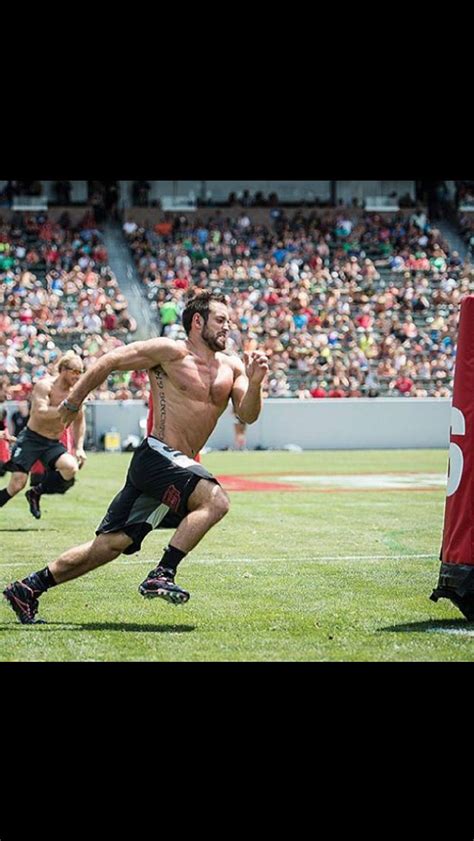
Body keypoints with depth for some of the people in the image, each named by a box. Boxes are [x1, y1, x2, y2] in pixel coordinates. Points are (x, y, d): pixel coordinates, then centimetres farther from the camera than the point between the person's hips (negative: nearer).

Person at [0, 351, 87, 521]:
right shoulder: (44, 386, -13)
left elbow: (79, 421, 17)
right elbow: (40, 412, -28)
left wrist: (79, 447, 8)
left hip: (53, 443, 5)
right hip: (31, 439, -5)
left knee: (72, 467, -23)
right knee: (17, 484, -13)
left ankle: (35, 493, -1)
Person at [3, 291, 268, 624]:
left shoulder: (231, 366, 13)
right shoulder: (170, 352, -6)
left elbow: (248, 415, 3)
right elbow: (109, 362, -1)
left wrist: (255, 383, -16)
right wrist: (73, 402, 6)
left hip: (177, 466, 7)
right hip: (157, 456, -7)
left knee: (111, 544, 6)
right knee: (216, 500, -29)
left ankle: (27, 589, 13)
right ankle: (162, 574, -26)